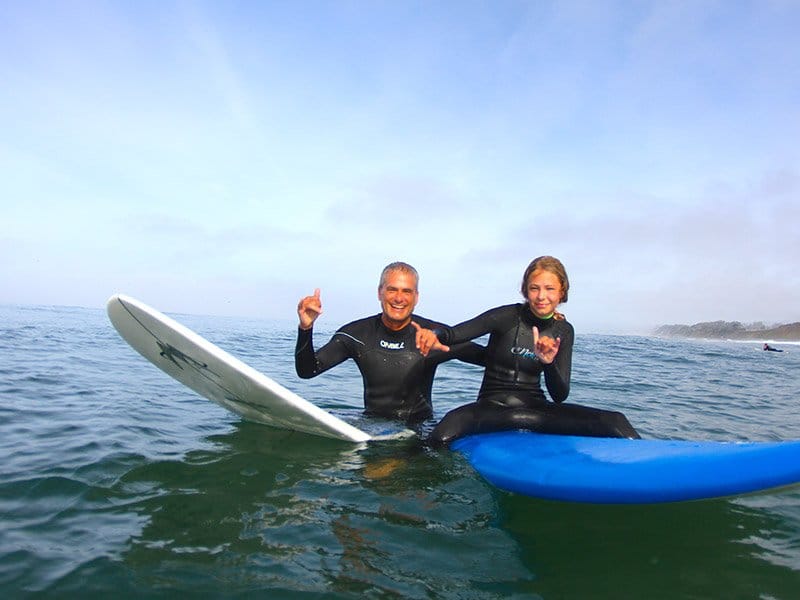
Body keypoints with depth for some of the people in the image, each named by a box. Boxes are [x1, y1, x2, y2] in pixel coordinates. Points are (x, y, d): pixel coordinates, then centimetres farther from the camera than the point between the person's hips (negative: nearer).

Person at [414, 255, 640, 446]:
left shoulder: (563, 331, 5)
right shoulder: (508, 316, -7)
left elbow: (560, 396, 0)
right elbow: (454, 333, -19)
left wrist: (549, 363, -21)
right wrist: (435, 334, -44)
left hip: (535, 407, 3)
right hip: (492, 407, -3)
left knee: (615, 423, -22)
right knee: (444, 433, -38)